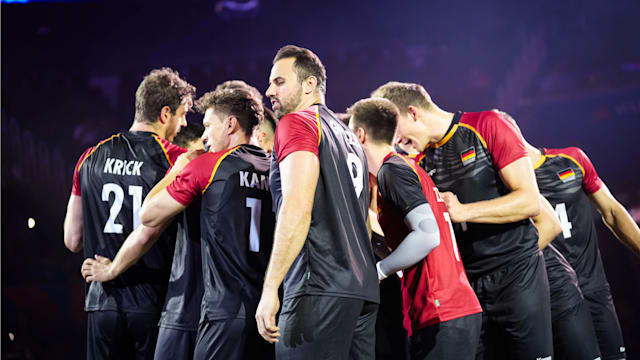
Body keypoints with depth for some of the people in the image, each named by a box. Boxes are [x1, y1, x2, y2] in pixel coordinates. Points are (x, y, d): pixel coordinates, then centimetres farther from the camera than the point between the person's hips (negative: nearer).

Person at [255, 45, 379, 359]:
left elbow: (297, 207, -15)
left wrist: (270, 287, -16)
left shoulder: (296, 122, -1)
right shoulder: (347, 135, 24)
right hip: (362, 287, 9)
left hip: (320, 288, -9)